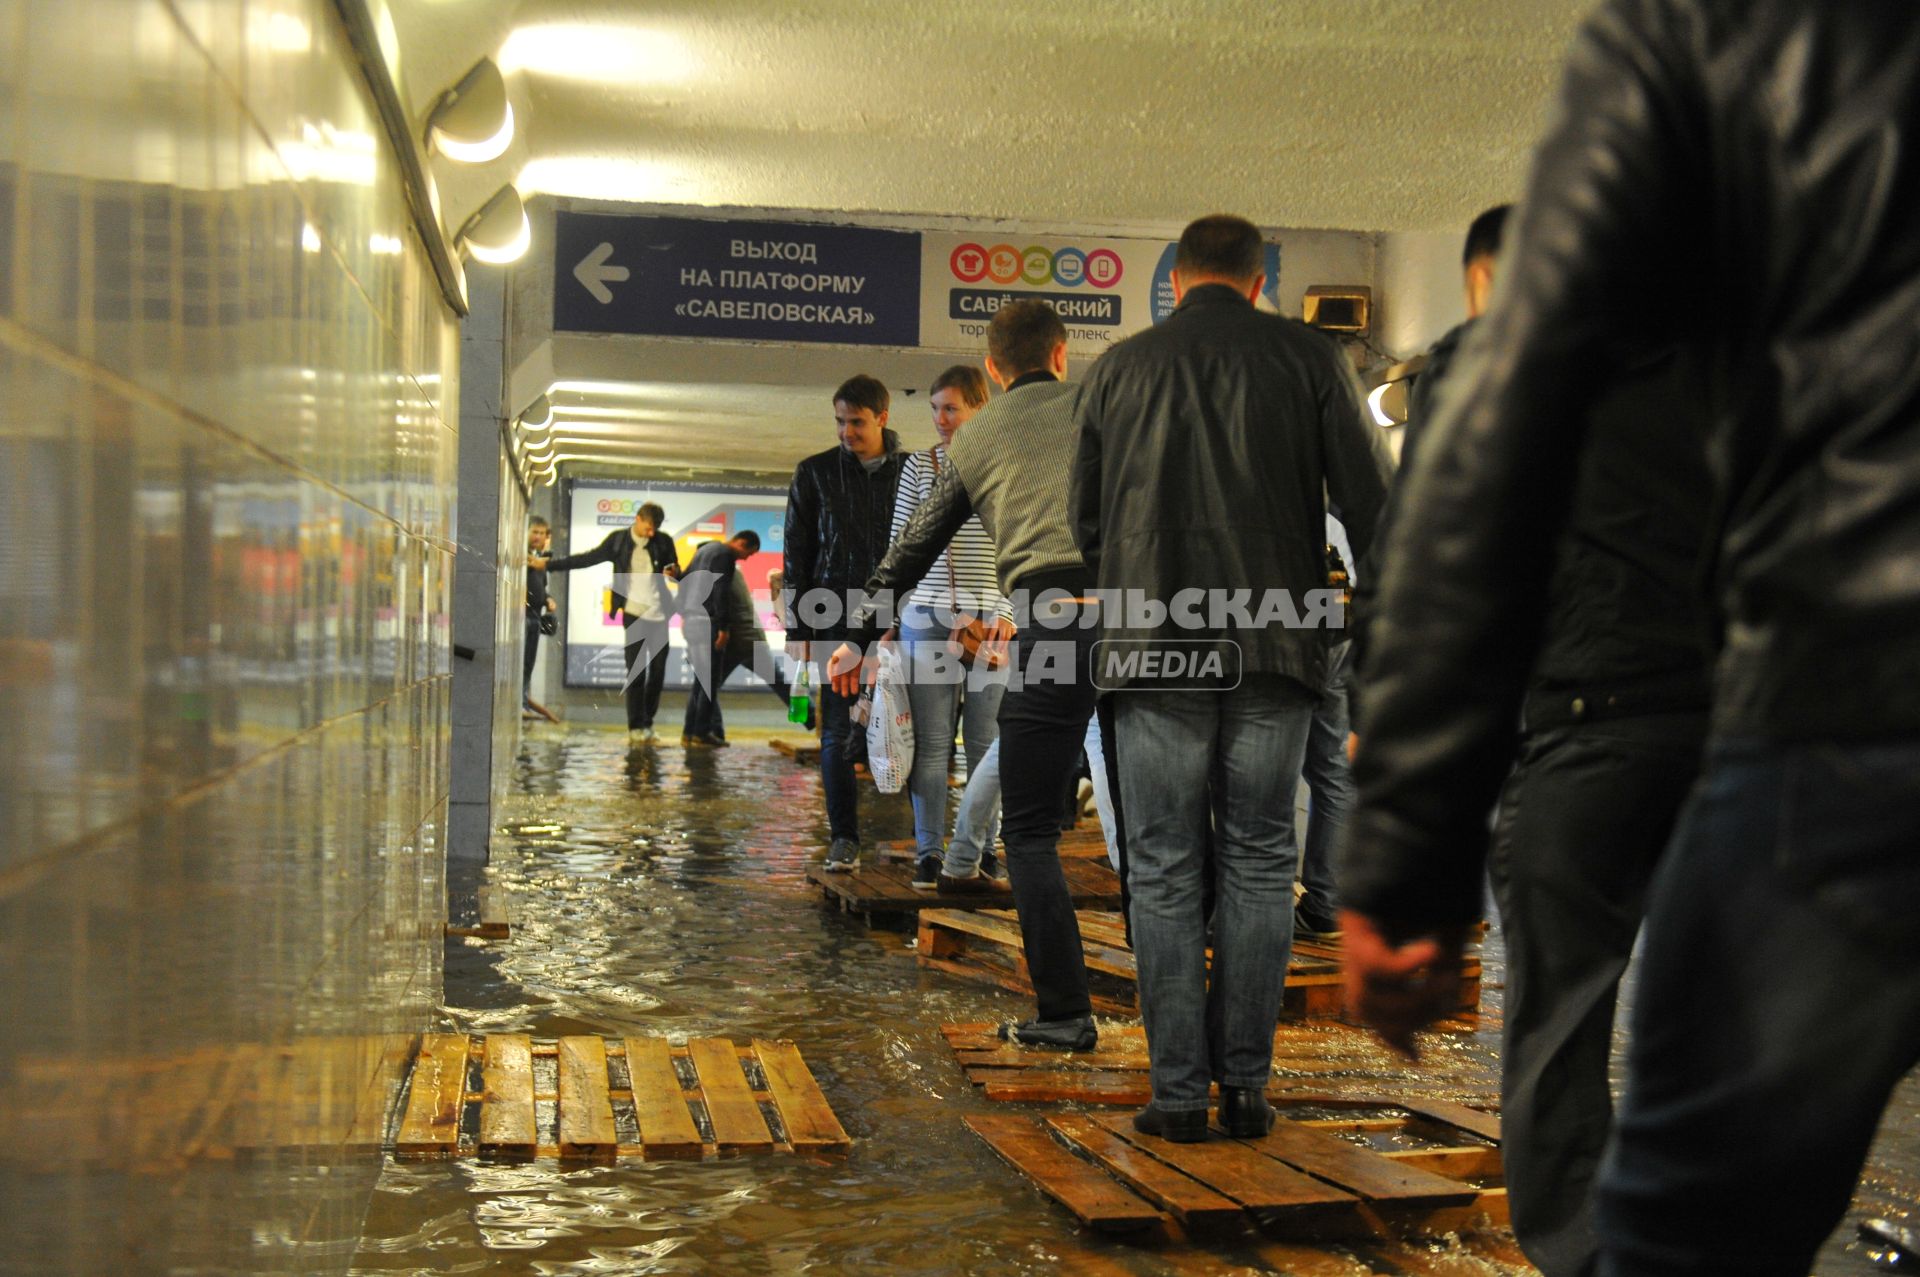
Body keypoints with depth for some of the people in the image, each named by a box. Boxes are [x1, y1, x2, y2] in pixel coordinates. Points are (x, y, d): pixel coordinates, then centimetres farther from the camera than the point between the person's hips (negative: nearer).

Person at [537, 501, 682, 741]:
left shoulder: (664, 541, 2)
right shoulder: (618, 539, 0)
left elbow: (677, 572, 7)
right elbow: (588, 558, 6)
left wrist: (674, 574, -18)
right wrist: (548, 564, 3)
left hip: (659, 615, 2)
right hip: (633, 614, -2)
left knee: (658, 670, 4)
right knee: (635, 671, -4)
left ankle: (647, 722, 17)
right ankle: (635, 726, -1)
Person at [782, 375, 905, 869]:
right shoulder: (815, 473, 6)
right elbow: (795, 558, 6)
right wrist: (800, 630, 0)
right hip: (838, 621, 0)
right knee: (839, 732, -2)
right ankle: (844, 838, 3)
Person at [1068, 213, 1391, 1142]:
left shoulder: (1119, 368, 9)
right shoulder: (1310, 358, 5)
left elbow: (1086, 521, 15)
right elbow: (1372, 505, 2)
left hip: (1155, 647, 0)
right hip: (1275, 647, 0)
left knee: (1164, 871, 5)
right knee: (1258, 866, 8)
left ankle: (1178, 1092, 4)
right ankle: (1246, 1084, 9)